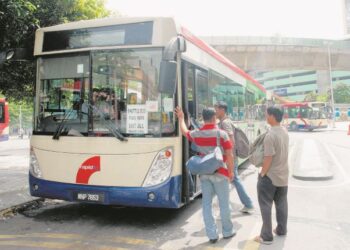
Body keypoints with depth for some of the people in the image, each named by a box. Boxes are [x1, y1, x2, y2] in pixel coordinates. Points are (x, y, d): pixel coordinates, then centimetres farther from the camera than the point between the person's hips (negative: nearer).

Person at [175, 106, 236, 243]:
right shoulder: (221, 133, -12)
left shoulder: (196, 134, -1)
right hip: (220, 173, -3)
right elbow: (229, 155, -10)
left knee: (207, 203, 9)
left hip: (204, 173, 3)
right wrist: (231, 171, 4)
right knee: (224, 203, 10)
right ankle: (227, 231, 23)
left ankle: (212, 234, 13)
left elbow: (184, 131, 22)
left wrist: (181, 117, 37)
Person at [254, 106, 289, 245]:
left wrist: (262, 174, -11)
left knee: (266, 205, 3)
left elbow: (268, 158, -23)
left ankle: (267, 236, 8)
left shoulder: (270, 135, -24)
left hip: (270, 176, -8)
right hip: (283, 174, 8)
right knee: (281, 203, 19)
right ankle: (281, 229, 32)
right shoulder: (285, 132, 3)